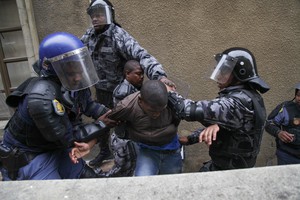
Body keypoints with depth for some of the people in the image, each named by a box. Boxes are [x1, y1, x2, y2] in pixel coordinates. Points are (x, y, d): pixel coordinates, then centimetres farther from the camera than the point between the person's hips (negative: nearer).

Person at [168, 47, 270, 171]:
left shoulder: (240, 101, -28)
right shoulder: (246, 96, 5)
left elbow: (195, 111, -34)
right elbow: (215, 122, 11)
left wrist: (169, 93, -18)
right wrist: (190, 139, 5)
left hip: (227, 169, -9)